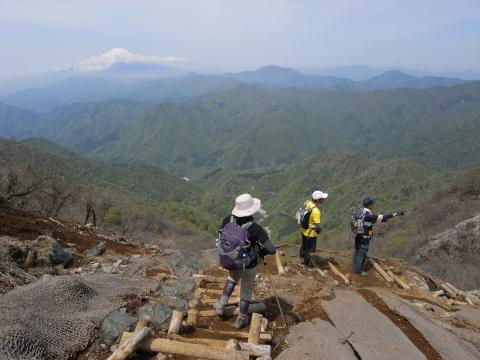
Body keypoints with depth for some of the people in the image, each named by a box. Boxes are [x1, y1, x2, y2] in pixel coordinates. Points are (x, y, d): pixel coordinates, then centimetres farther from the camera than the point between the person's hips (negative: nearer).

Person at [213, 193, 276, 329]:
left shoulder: (229, 220, -20)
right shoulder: (256, 229, -32)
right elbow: (272, 249, -28)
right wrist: (261, 252, -5)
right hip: (249, 264, -3)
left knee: (232, 279, 36)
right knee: (246, 290, 20)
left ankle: (222, 304, 32)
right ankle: (241, 319, 36)